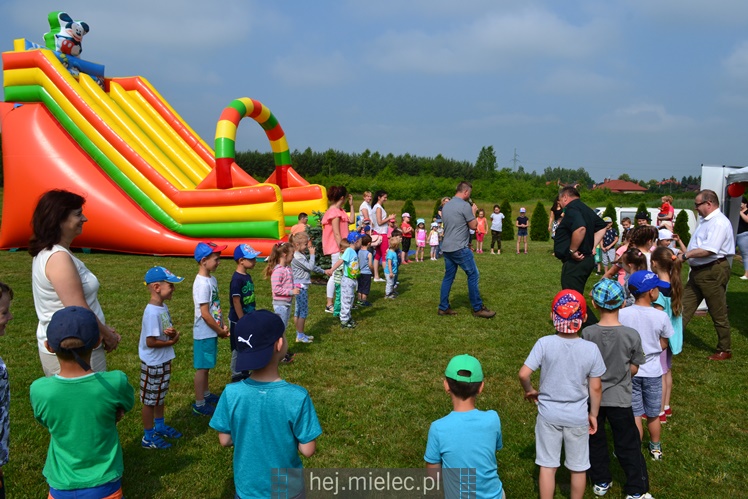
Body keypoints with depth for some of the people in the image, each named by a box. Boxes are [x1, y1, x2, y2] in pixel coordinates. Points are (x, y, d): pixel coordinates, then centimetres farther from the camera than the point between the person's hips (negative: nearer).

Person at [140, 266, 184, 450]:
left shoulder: (163, 307, 1)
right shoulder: (152, 312, -27)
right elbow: (150, 342, -27)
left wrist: (173, 333, -12)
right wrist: (172, 341, -16)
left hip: (164, 361, 9)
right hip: (153, 364, -9)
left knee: (160, 396, 24)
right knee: (150, 400, 7)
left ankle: (160, 426, 42)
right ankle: (148, 437, 21)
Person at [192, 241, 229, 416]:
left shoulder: (212, 279, 5)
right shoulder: (202, 284, -23)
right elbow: (205, 314, -22)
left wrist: (223, 325, 4)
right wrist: (220, 330, -12)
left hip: (212, 332, 9)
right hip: (204, 334, -9)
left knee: (206, 366, 21)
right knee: (202, 367, 3)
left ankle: (206, 394, 36)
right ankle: (199, 405, 13)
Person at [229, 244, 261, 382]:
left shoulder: (248, 276, 5)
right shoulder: (237, 279, -21)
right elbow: (236, 302, -21)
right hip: (238, 321, -8)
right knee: (238, 349, 6)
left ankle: (244, 373, 32)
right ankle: (236, 377, 19)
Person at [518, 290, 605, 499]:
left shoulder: (544, 343, -17)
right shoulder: (591, 349, -14)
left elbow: (523, 374, -17)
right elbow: (595, 388, -7)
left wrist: (529, 391, 4)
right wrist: (593, 413, 8)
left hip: (549, 414, 0)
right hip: (578, 416, 1)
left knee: (547, 465, 13)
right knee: (578, 467, 19)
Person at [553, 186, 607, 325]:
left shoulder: (571, 208, -15)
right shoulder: (586, 209, 15)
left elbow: (580, 229, -33)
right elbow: (602, 227, 23)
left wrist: (572, 250, -22)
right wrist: (592, 247, 15)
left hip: (575, 262, -10)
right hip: (586, 260, 11)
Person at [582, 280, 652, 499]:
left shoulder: (587, 334, -18)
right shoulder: (632, 335, -18)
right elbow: (634, 369, -5)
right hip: (619, 399, -1)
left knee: (595, 440, 19)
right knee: (628, 445, 14)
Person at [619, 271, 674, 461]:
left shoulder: (622, 315, -18)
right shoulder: (661, 316, -15)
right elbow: (663, 345, -3)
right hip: (653, 372, 1)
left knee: (634, 415, 10)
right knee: (653, 415, 19)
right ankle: (656, 448, 38)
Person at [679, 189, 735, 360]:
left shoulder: (719, 222, -18)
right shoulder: (705, 220, 14)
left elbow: (709, 250, -28)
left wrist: (685, 255, -19)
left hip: (713, 271, -10)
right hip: (698, 271, 10)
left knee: (718, 314, 3)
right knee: (684, 308, 9)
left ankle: (725, 351, 17)